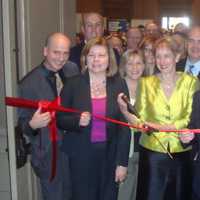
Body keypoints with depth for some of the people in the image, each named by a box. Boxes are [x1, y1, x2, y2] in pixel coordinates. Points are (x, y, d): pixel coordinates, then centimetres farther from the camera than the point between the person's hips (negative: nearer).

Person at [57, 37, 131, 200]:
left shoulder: (119, 84, -2)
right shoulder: (73, 84, -4)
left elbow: (125, 125, -3)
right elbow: (60, 119, 0)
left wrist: (122, 162, -6)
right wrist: (77, 121, -21)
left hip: (110, 156, 1)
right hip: (81, 156, -1)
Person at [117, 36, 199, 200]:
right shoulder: (146, 83, 0)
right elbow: (140, 121, -2)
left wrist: (161, 126, -20)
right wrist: (125, 110, -21)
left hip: (182, 153, 1)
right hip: (152, 152, 0)